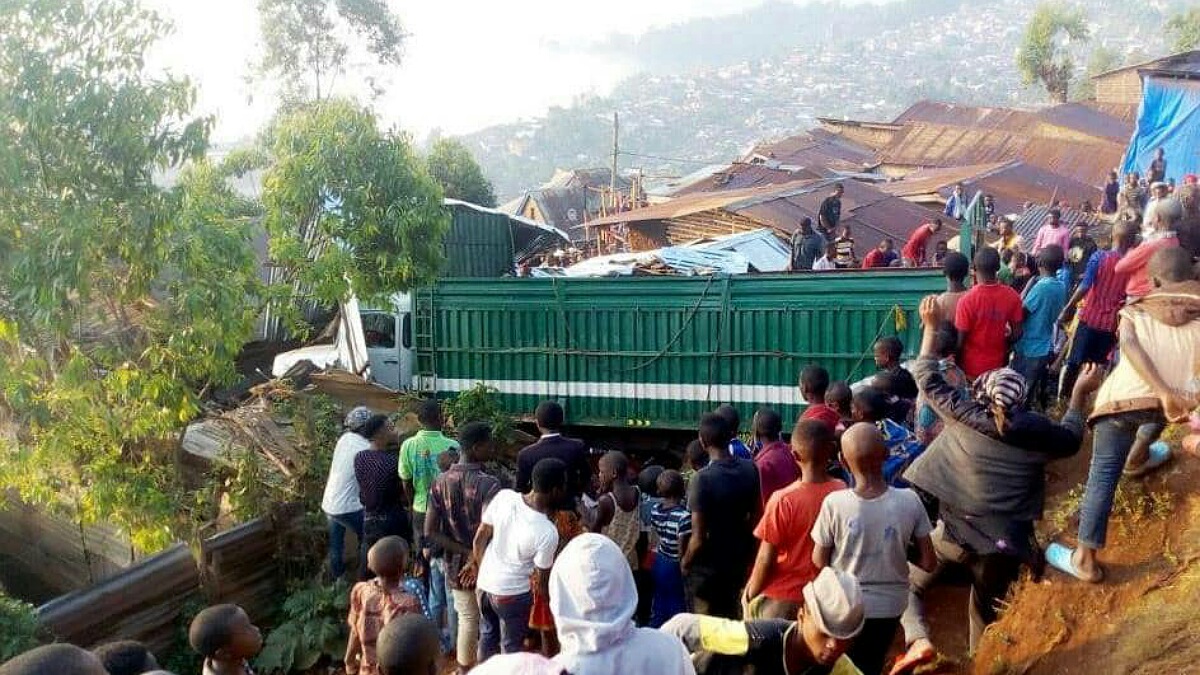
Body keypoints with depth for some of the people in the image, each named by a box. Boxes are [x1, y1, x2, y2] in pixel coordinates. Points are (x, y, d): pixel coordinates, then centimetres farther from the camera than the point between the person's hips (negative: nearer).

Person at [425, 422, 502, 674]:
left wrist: (465, 552, -8)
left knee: (467, 620, 23)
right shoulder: (489, 484, -23)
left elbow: (430, 532, -7)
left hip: (457, 566, 5)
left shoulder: (440, 482, -6)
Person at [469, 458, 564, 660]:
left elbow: (480, 538, -4)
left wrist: (475, 564, 15)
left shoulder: (503, 496, -17)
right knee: (511, 646, 18)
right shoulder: (548, 532, -27)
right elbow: (541, 580, -14)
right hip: (513, 595, -5)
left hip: (484, 584, 5)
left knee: (487, 636, 27)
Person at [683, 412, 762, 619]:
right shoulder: (750, 470, -9)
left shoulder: (702, 478, -25)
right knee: (731, 620, 24)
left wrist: (685, 563, -5)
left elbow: (698, 538, -23)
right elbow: (755, 519, 2)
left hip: (707, 567, -5)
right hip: (738, 561, 5)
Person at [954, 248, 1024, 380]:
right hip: (998, 364, 3)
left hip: (972, 366, -3)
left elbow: (960, 339, -17)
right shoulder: (1012, 296, -11)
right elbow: (1017, 334, -3)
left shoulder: (967, 300, -24)